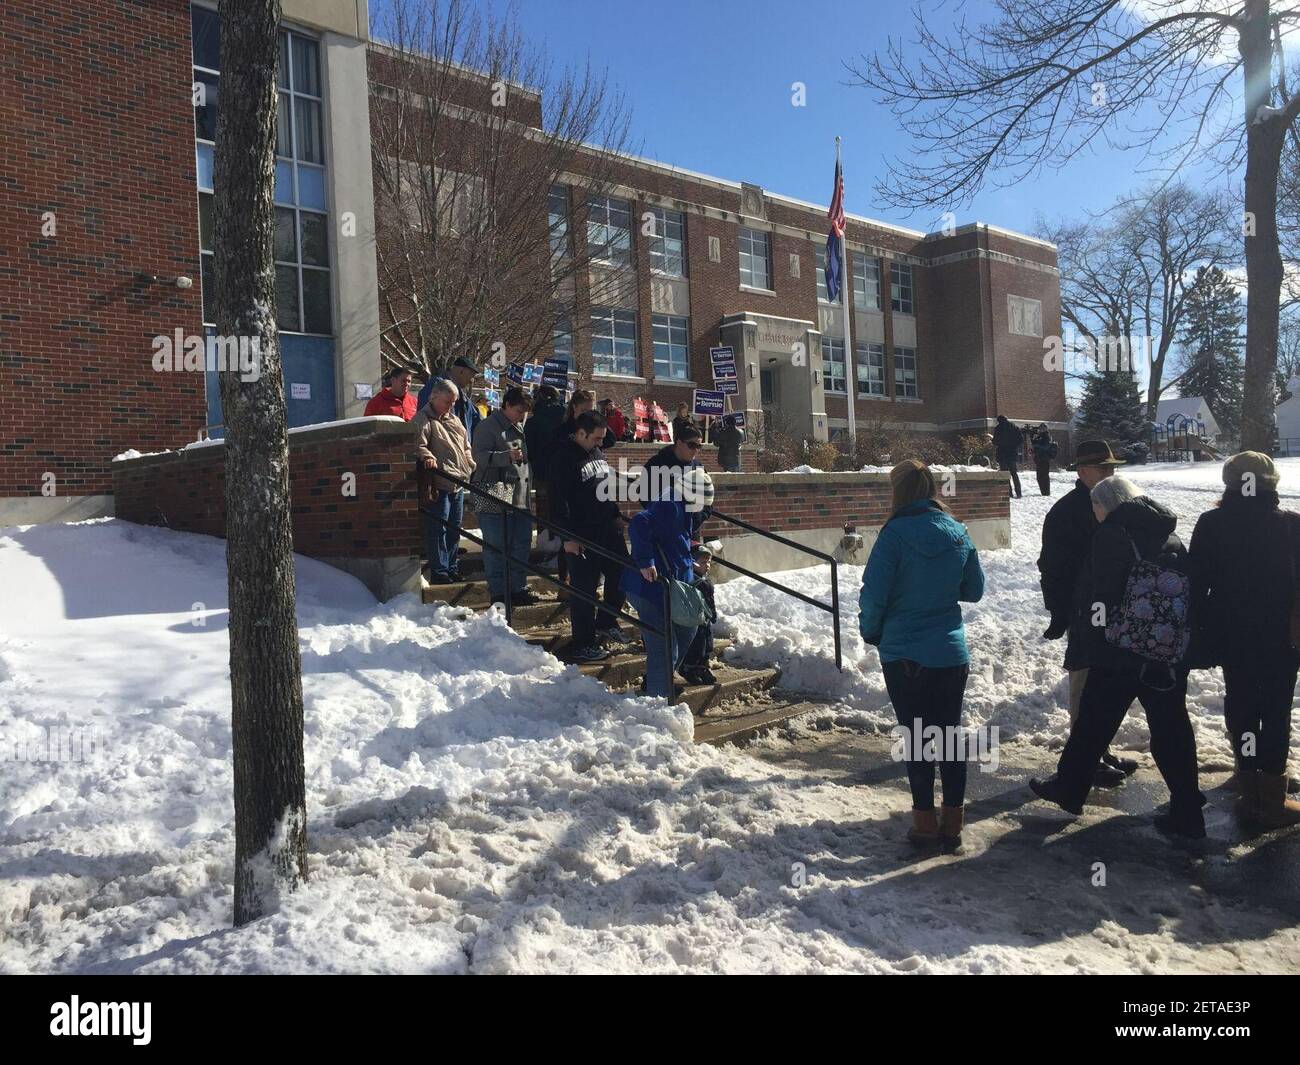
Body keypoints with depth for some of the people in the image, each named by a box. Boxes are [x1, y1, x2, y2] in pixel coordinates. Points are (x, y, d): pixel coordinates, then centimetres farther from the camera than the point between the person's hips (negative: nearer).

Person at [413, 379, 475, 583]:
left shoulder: (453, 419, 19)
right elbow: (418, 445, -21)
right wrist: (428, 457, -39)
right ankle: (439, 572, 3)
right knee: (438, 529, -4)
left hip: (458, 484, 8)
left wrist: (471, 467, 15)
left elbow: (465, 447, 26)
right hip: (439, 484, -8)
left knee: (454, 528, 16)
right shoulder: (423, 420, -7)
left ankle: (452, 567, 28)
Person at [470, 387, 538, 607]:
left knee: (522, 543, 10)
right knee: (496, 545, -5)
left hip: (519, 495, 8)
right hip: (494, 496, -8)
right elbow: (480, 456, -19)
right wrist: (507, 456, -28)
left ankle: (518, 588, 21)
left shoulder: (519, 427, 19)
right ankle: (498, 593, 1)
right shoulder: (488, 426, -7)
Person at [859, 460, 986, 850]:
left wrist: (871, 632, 4)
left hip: (904, 655, -4)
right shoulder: (958, 533, -1)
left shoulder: (896, 533, -15)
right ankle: (952, 822, 19)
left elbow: (873, 594, -13)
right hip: (952, 652, 4)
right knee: (950, 733, 13)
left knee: (915, 737, 8)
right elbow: (974, 590, 9)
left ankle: (925, 822, 14)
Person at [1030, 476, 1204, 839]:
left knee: (1093, 723, 10)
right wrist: (1183, 640, 18)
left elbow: (1095, 592, -15)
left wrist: (1081, 632, -1)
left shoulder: (1112, 534, -11)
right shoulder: (1171, 537, 9)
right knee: (1171, 729, 11)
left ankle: (1069, 789, 25)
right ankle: (1187, 815, 15)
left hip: (1118, 654, -5)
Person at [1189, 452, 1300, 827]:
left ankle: (1248, 773, 30)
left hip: (1233, 638, 1)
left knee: (1240, 706, 16)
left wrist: (1198, 636, 3)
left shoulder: (1211, 525, -8)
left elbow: (1197, 585, -6)